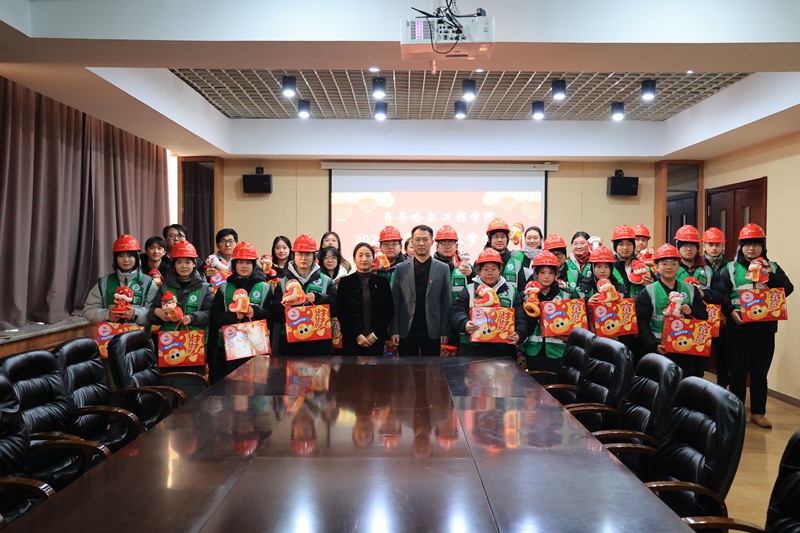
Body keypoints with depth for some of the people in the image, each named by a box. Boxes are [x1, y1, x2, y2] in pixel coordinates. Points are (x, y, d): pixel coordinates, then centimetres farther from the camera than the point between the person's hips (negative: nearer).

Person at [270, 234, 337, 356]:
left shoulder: (326, 281, 7)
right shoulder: (282, 283, 10)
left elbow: (335, 308, -3)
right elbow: (274, 314, 5)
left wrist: (318, 298, -16)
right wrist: (283, 306, -15)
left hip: (318, 342, -1)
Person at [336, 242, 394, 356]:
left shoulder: (382, 282, 7)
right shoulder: (345, 282, 3)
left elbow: (389, 310, 6)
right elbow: (341, 312, 1)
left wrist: (375, 334, -4)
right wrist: (357, 335, -8)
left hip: (376, 339, 1)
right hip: (351, 339, -1)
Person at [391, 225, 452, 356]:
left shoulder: (443, 269, 3)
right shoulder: (401, 269, 5)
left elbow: (446, 302, 2)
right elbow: (395, 302, 3)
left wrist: (445, 331, -2)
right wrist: (395, 330, -2)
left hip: (432, 331, 0)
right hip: (407, 330, 0)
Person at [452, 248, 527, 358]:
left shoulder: (511, 291, 13)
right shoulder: (469, 290, 9)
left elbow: (521, 317, 4)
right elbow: (458, 312, -3)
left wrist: (519, 334, -16)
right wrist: (465, 324, -25)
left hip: (504, 349, 1)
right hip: (472, 349, -1)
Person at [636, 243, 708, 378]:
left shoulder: (690, 289, 14)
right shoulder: (647, 292, 1)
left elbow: (704, 316, 12)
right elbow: (642, 323, -7)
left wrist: (692, 311, -9)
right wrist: (654, 345, -19)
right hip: (659, 349, -3)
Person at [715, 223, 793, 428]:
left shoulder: (772, 267, 8)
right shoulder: (731, 268, 2)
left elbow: (788, 289, -6)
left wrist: (769, 275, -19)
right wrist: (730, 312, -19)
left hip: (765, 327, 2)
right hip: (739, 328, -2)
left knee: (760, 372, 9)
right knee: (738, 371, 3)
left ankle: (758, 413, 21)